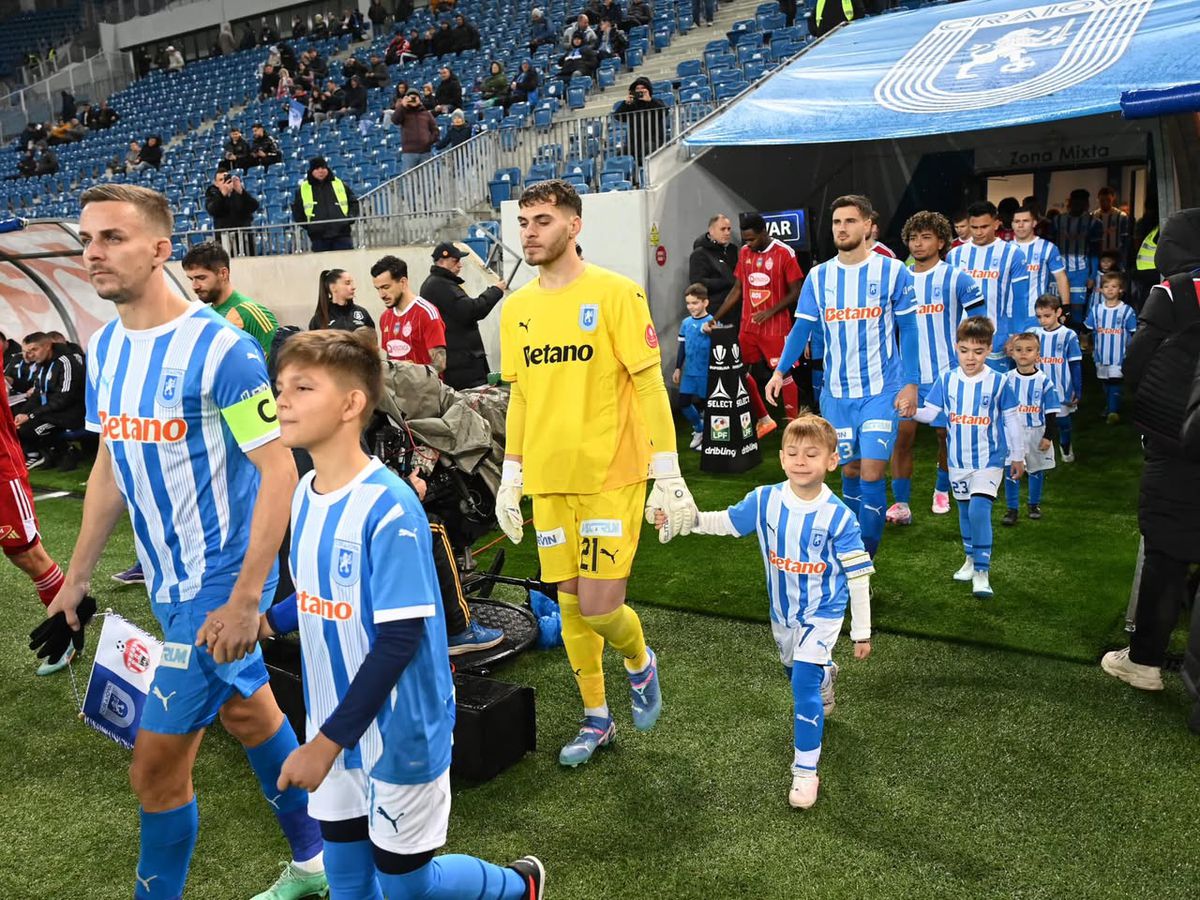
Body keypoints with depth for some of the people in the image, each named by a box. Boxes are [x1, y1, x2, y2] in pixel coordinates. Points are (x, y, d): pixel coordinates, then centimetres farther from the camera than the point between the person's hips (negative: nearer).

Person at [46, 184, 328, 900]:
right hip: (171, 581, 8)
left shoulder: (220, 348, -20)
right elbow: (111, 465, 13)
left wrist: (245, 598, -24)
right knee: (249, 712, 21)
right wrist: (77, 578, 14)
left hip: (219, 586, -8)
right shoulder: (104, 348, 4)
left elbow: (280, 470, -21)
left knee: (156, 768, -1)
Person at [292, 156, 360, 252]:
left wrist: (350, 217, 1)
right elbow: (297, 210, 14)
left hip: (342, 234, 0)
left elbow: (353, 202, 16)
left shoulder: (340, 184, 10)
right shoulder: (303, 189, 9)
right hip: (318, 238, 0)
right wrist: (307, 225, 3)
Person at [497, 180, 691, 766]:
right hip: (548, 481, 5)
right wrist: (510, 478, 14)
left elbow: (650, 386, -9)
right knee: (570, 605, 11)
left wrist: (668, 478, -11)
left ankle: (640, 663, 27)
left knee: (600, 607, -8)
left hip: (612, 475, -5)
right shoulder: (516, 307, 9)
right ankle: (596, 719, 30)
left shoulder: (614, 293, -8)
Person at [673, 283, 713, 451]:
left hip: (707, 373, -5)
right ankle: (699, 429, 31)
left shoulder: (713, 323, -10)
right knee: (684, 403, 8)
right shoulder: (685, 323, 5)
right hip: (689, 372, 5)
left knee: (705, 404, 5)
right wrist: (678, 369, 15)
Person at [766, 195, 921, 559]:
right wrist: (780, 371, -7)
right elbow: (802, 328, 5)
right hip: (836, 392, 3)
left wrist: (910, 382, -7)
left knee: (871, 473, -9)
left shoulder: (893, 272, -4)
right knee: (850, 470, 12)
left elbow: (907, 330, -1)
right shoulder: (818, 277, 4)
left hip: (881, 390, -3)